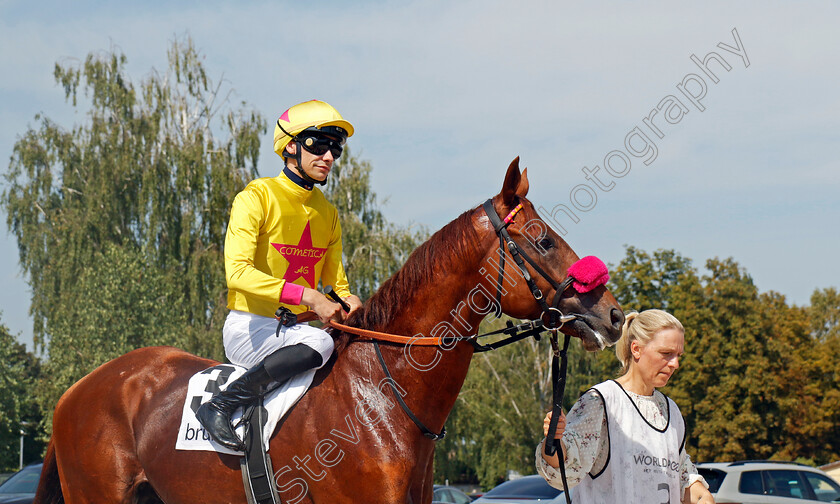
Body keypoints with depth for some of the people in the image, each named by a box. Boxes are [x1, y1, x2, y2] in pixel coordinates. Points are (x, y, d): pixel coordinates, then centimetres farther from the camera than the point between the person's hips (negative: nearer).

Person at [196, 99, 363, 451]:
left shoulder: (327, 214, 14)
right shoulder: (257, 197, -9)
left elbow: (336, 282, 20)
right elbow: (237, 272, -21)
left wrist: (347, 301, -5)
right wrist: (306, 295, -29)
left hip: (295, 330, 8)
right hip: (248, 327, -8)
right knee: (320, 342, -33)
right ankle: (220, 406, -28)